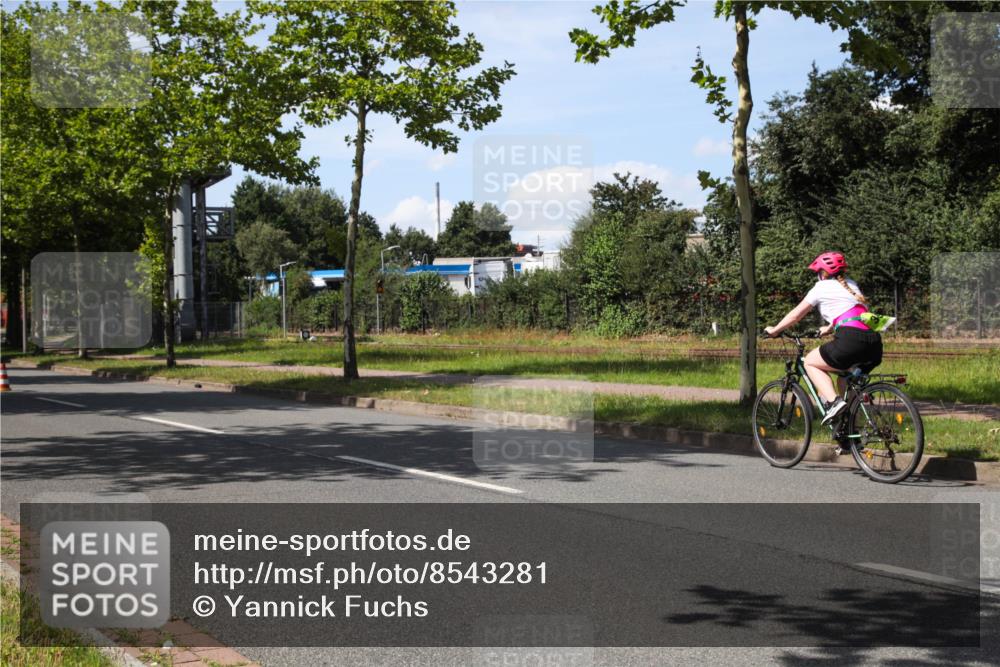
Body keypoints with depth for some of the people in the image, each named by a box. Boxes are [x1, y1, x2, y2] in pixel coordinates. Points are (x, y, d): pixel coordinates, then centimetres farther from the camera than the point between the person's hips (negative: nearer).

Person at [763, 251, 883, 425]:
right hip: (875, 343, 7)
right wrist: (829, 329, 60)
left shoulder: (822, 287, 11)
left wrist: (774, 330, 33)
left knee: (810, 362, 12)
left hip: (851, 340, -7)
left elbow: (795, 314, 19)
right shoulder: (850, 285, 28)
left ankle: (833, 402, -10)